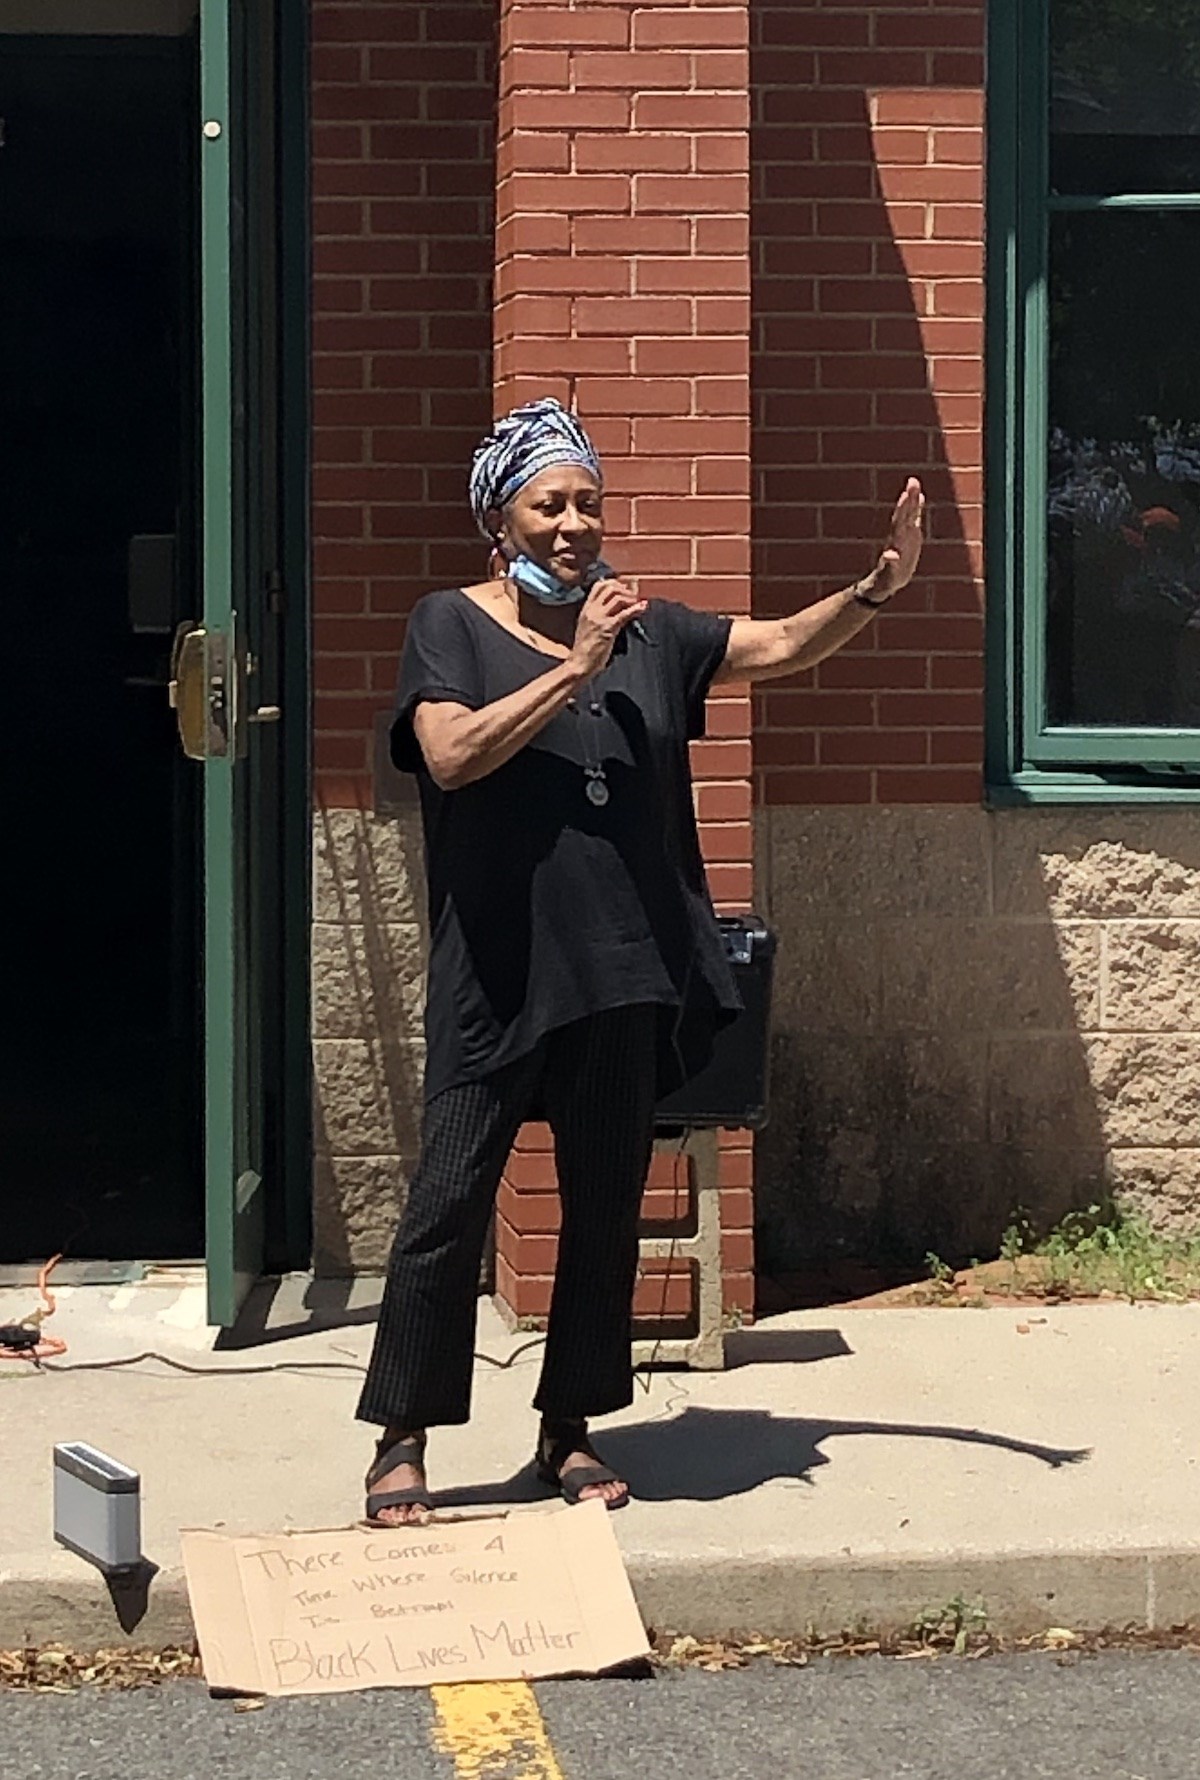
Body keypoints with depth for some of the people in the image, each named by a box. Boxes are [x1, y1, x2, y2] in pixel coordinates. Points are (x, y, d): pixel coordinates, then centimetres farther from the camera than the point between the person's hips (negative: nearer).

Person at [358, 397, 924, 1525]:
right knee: (450, 1200, -3)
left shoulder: (646, 631, 11)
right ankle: (401, 1443, 6)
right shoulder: (450, 626, -1)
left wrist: (878, 587, -3)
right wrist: (575, 669, -18)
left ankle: (569, 1430, 22)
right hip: (497, 973, -4)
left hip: (624, 970, 5)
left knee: (606, 1206, 10)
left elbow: (784, 645, 12)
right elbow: (452, 754, -16)